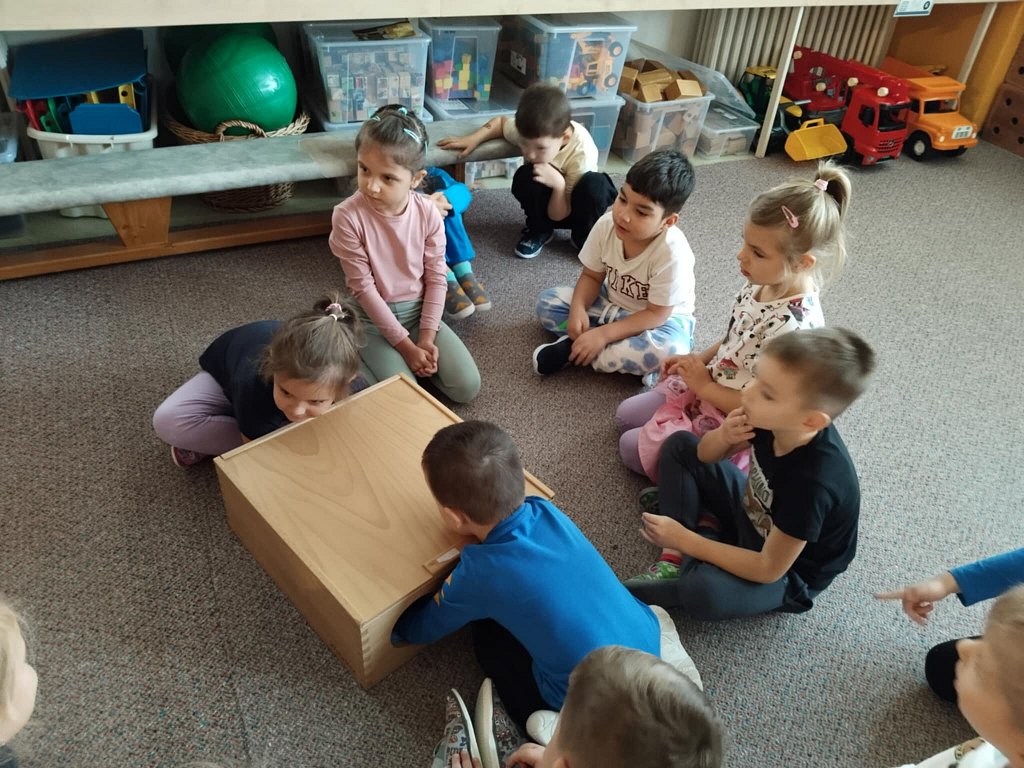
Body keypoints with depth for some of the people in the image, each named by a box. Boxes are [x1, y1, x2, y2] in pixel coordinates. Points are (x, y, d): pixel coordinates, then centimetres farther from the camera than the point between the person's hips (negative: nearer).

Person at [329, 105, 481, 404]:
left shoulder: (428, 212, -12)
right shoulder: (348, 216, -21)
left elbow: (436, 278, -4)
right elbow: (363, 287, -17)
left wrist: (426, 337, -12)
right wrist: (405, 345, -16)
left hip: (418, 311, 3)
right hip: (374, 318, -3)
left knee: (467, 387, -10)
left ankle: (415, 359, 15)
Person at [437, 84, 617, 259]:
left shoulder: (582, 153, -34)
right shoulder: (529, 131, -25)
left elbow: (558, 215, -27)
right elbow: (501, 122, 1)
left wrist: (559, 185, -46)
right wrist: (473, 139, -17)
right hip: (545, 202, 3)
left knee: (595, 185, -38)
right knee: (526, 177, -33)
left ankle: (585, 236, -11)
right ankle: (539, 230, -6)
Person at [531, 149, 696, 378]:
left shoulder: (672, 253, -33)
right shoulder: (606, 225, -20)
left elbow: (656, 314, -27)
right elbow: (592, 276, -6)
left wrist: (603, 334, -32)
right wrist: (578, 309, -25)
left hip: (662, 316, -5)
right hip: (611, 303, 5)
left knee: (669, 351, -38)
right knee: (547, 301, -9)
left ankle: (572, 349, -24)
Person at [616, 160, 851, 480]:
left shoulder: (793, 326, -35)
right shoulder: (761, 284, -9)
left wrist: (704, 386, -18)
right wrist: (697, 360, 0)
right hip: (706, 385, 9)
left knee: (633, 448, -6)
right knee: (625, 416, 15)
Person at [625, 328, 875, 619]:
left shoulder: (812, 481, -37)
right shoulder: (773, 422, -19)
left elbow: (768, 570, -28)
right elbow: (705, 455, -2)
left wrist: (684, 540, -26)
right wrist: (723, 436, -26)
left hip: (787, 573, -7)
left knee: (705, 590, -38)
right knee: (681, 446, 3)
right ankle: (674, 562, -5)